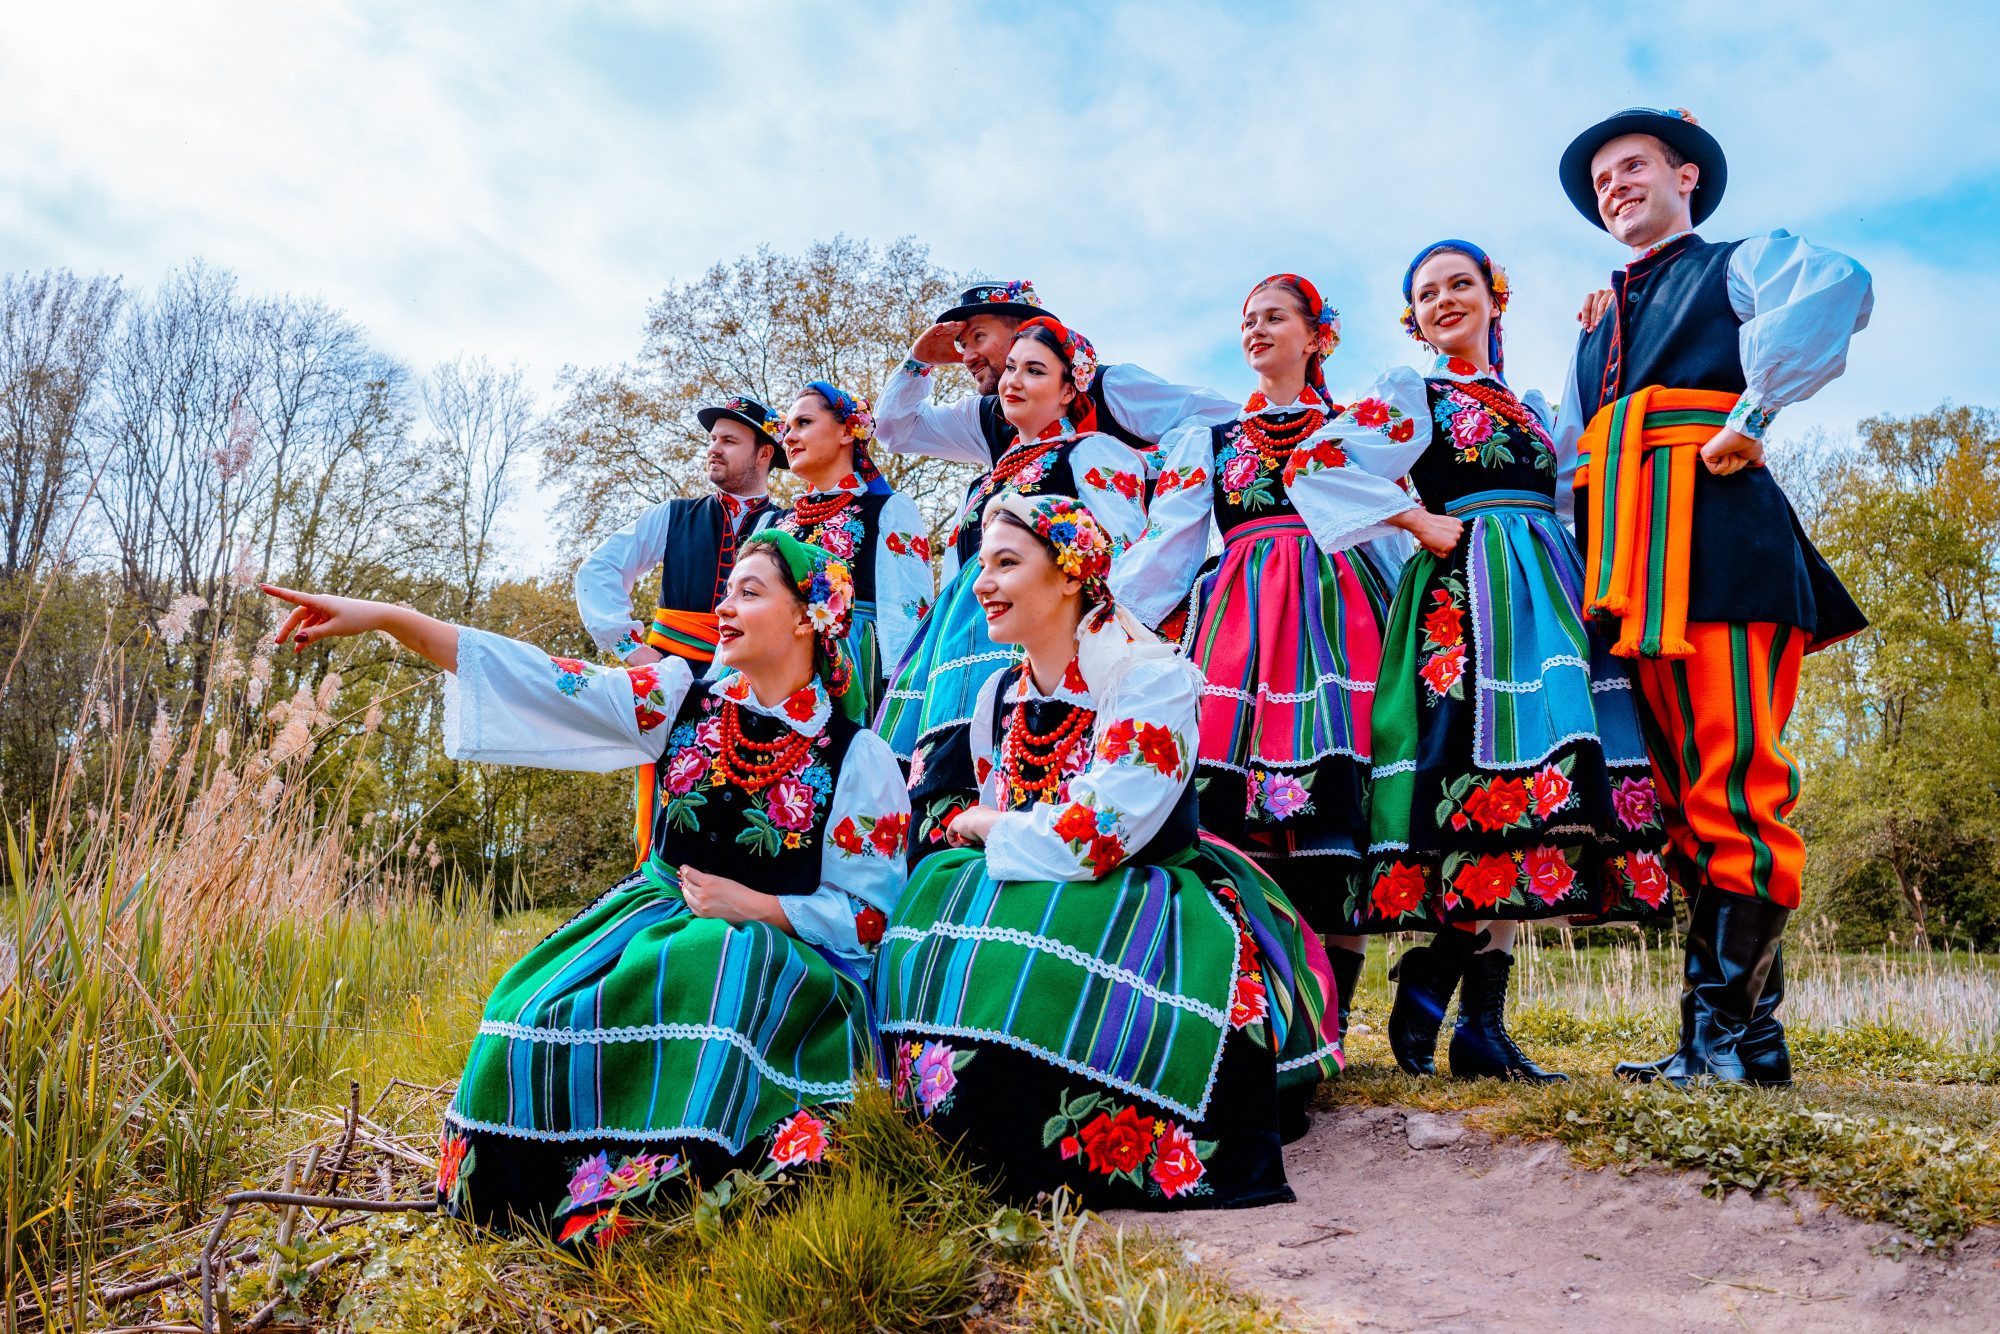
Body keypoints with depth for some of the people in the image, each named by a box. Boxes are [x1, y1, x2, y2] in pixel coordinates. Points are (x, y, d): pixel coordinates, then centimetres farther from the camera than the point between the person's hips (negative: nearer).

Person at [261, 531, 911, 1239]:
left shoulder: (859, 758, -7)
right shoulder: (684, 699, 1)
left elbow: (870, 915, -5)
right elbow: (540, 683, -6)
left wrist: (752, 906, -16)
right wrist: (387, 617, -14)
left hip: (784, 954, -3)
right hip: (663, 908, 4)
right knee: (541, 1008, -21)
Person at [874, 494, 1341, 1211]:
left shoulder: (1152, 676, -14)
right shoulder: (997, 696, 7)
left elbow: (1092, 839, -23)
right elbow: (995, 855, 16)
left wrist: (983, 826, -8)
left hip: (1159, 906, -6)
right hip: (1038, 907, 6)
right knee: (941, 893, -20)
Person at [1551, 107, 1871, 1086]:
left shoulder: (1739, 264, 14)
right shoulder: (1597, 332, 33)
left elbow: (1838, 289, -10)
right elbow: (1559, 465, 27)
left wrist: (1751, 418, -14)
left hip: (1715, 538, -6)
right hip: (1629, 569, 6)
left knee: (1731, 786, -14)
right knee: (1682, 798, 1)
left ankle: (1731, 1033, -11)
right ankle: (1740, 1033, 4)